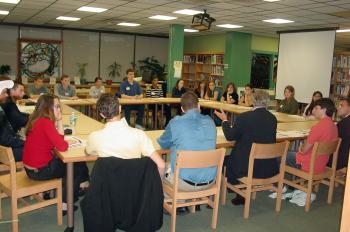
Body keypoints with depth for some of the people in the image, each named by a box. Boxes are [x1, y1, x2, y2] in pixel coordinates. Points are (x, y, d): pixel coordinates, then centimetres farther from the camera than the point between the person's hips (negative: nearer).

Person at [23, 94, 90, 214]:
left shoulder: (38, 120, 4)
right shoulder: (45, 123, -25)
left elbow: (57, 140, 6)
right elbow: (62, 147, -27)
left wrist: (59, 122, -5)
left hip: (32, 166, 9)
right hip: (40, 170, -9)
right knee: (78, 166, 13)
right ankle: (65, 205, 24)